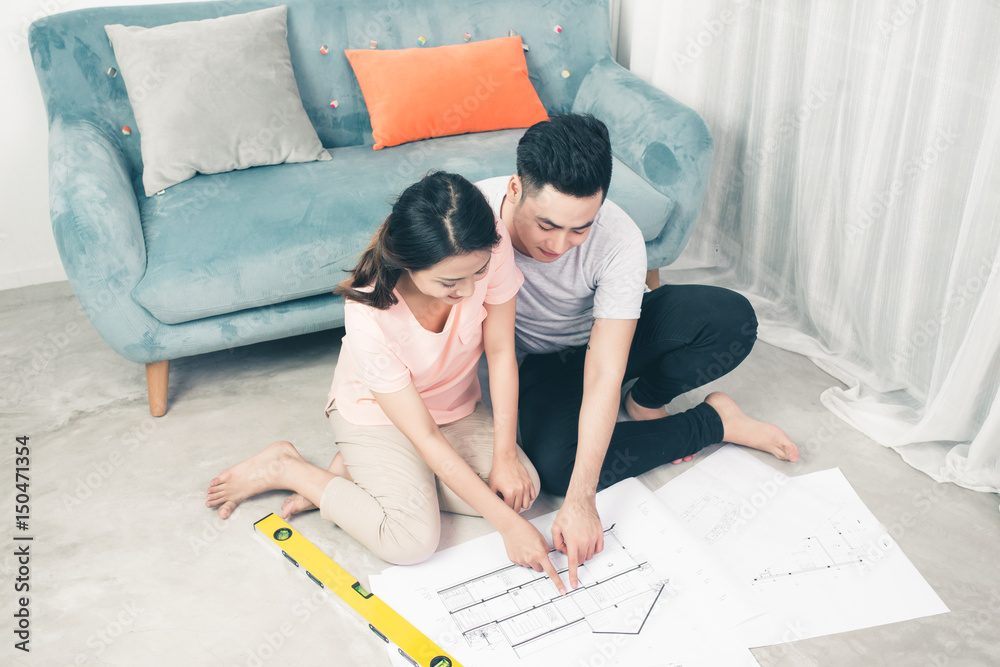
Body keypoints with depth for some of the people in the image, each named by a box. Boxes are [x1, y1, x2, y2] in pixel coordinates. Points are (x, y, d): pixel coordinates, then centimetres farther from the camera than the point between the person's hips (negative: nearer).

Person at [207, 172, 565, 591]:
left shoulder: (491, 247, -30)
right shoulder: (369, 320, -38)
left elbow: (500, 351, -15)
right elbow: (425, 437, -30)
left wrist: (505, 455, -17)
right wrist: (507, 523, -28)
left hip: (457, 404, 6)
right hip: (378, 412, -5)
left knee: (521, 489, -12)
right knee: (413, 542, -20)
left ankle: (354, 470, 1)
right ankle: (285, 469, 2)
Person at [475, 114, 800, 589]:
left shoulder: (619, 241, -33)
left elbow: (604, 375, -34)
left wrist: (580, 501, -37)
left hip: (613, 336, -1)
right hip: (546, 360, 1)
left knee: (733, 319, -27)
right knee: (554, 467, -28)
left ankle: (645, 402, 2)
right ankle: (714, 421, -6)